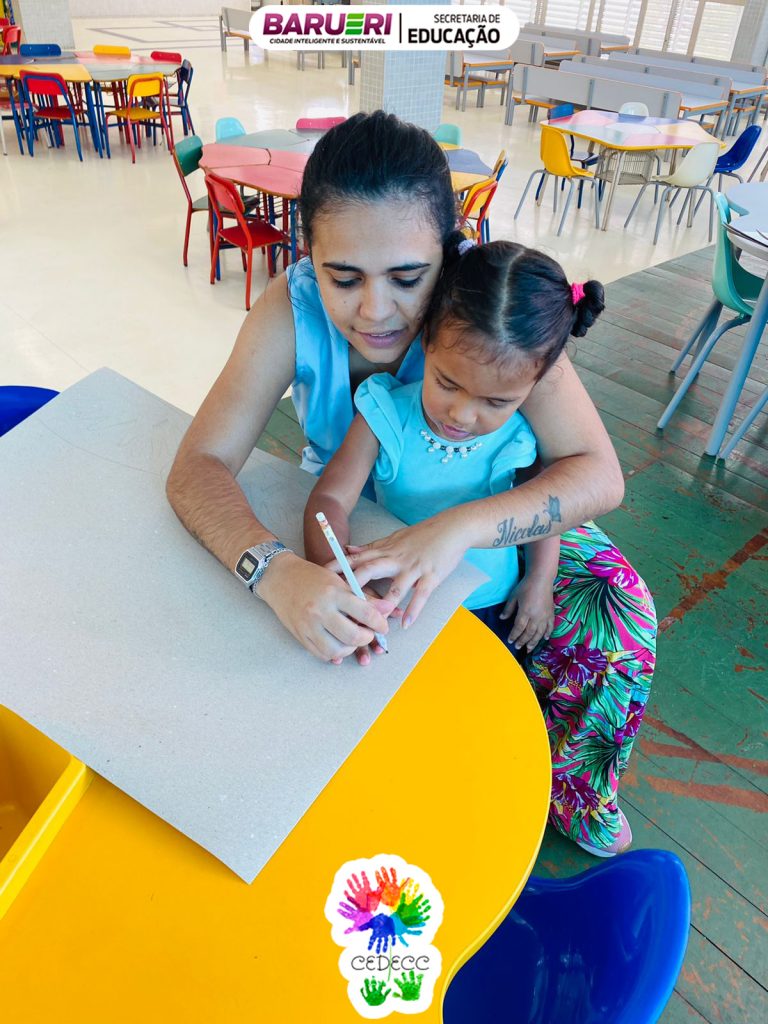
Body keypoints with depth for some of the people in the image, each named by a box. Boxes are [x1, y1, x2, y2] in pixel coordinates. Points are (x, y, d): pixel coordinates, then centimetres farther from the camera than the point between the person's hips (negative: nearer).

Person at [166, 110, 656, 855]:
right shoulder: (292, 307, -24)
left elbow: (599, 474, -30)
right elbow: (198, 467, -27)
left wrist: (458, 529, -47)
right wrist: (275, 571, -47)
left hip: (483, 513, 0)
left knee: (616, 608, -19)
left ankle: (568, 792, 11)